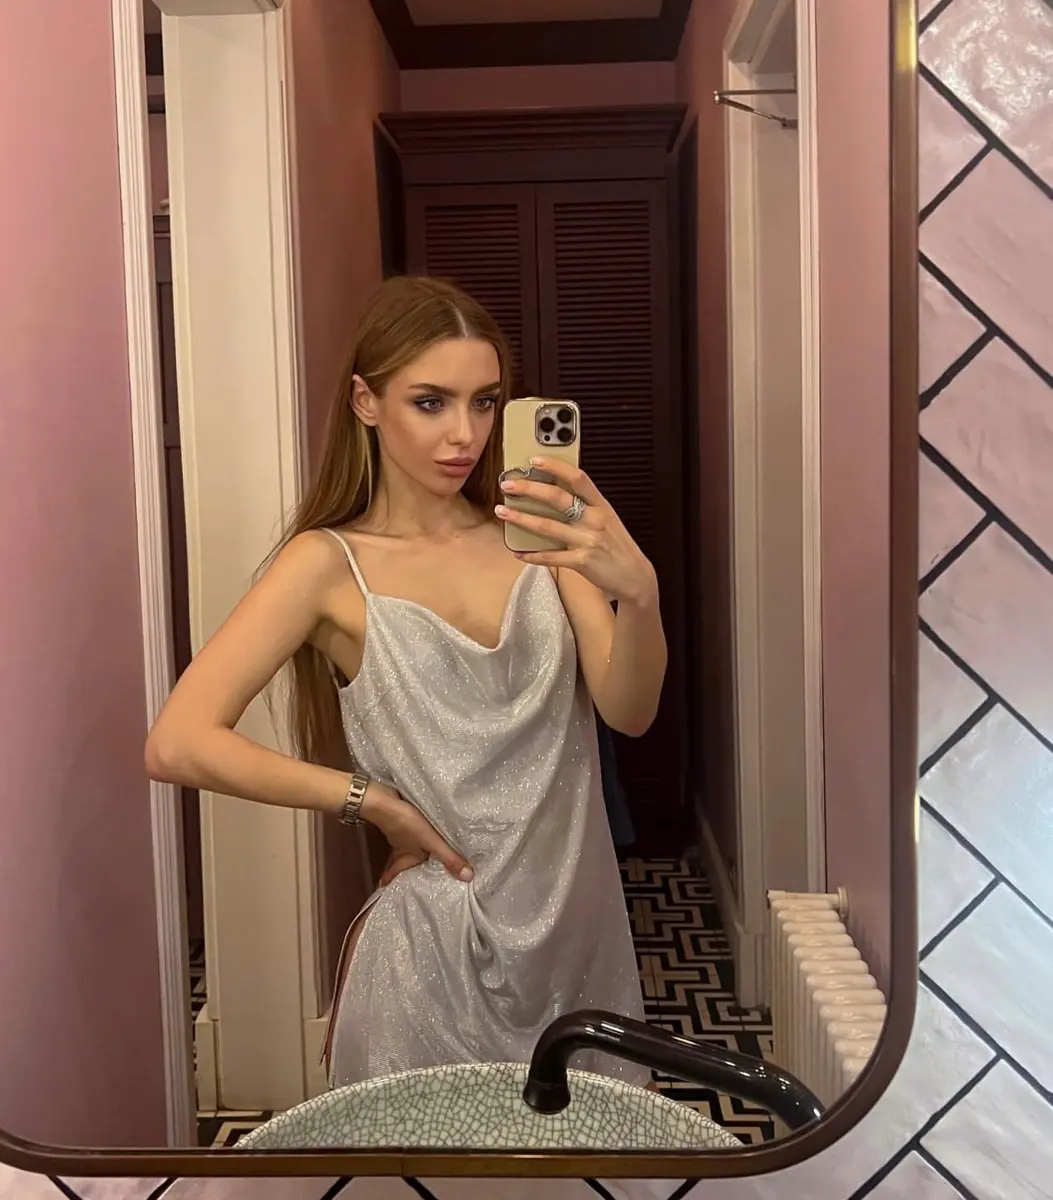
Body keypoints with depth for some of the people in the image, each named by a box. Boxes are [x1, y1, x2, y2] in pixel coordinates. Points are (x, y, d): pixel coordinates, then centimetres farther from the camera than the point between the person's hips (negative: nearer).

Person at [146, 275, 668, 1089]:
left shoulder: (535, 532, 0)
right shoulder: (330, 564, -8)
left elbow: (629, 712, -10)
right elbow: (179, 745, -18)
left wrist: (638, 590, -30)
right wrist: (370, 800, -14)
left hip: (580, 928, 4)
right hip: (439, 938, -3)